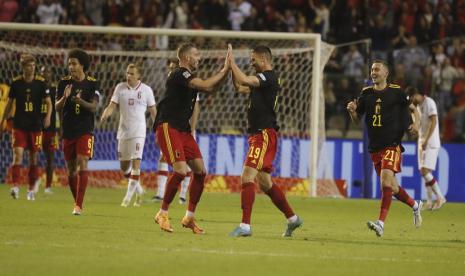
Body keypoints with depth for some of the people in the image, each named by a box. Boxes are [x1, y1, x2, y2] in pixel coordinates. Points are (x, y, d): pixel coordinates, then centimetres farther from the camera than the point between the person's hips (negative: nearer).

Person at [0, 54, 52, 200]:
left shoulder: (40, 82, -2)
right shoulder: (16, 83, 0)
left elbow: (48, 102, 0)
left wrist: (48, 116, -19)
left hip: (36, 126, 0)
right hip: (19, 126, 0)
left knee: (34, 158, 6)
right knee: (17, 154, -15)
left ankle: (31, 189, 16)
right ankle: (15, 186, -20)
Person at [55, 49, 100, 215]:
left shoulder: (92, 84, -1)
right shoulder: (64, 83, 4)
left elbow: (94, 107, -10)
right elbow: (57, 107, 1)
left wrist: (80, 101, -30)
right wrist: (65, 97, -20)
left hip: (85, 131, -3)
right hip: (68, 131, 3)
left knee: (82, 164, -17)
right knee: (71, 169, 7)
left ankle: (79, 205, -20)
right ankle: (77, 202, 23)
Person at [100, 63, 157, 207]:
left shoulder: (146, 90, 0)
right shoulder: (120, 88, 4)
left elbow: (153, 112, 6)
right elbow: (112, 105, -1)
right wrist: (105, 115, -23)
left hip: (138, 131, -3)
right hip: (123, 130, 3)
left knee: (136, 161, -16)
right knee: (124, 166, 8)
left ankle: (128, 196, -12)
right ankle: (139, 190, 31)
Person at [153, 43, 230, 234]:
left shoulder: (188, 77, 17)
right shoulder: (179, 75, -13)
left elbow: (209, 88, 21)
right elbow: (205, 85, -23)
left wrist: (225, 70, 11)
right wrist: (225, 70, -15)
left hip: (183, 130, 10)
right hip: (167, 127, -10)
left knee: (200, 171, 3)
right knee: (181, 170, -21)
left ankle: (189, 217, 11)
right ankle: (162, 214, -7)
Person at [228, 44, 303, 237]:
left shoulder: (269, 77, -12)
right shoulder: (263, 79, 18)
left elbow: (244, 80, -26)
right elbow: (240, 88, 25)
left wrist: (231, 61, -15)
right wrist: (231, 68, 13)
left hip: (264, 134, -11)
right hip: (258, 134, 11)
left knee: (247, 177, -17)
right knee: (265, 183, 17)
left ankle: (245, 225, -21)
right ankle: (292, 218, 27)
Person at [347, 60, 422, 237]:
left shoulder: (396, 92, -1)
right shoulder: (366, 93, 8)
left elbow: (409, 108, 15)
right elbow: (357, 119, 12)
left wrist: (414, 124, -2)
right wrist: (352, 111, -10)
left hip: (392, 144, -5)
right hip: (374, 147, 5)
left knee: (386, 180, -22)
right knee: (391, 187, 11)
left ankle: (381, 223, -28)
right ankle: (415, 205, 38)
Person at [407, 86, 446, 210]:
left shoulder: (429, 103, -11)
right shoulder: (418, 106, 16)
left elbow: (433, 122, -18)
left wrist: (426, 140, -22)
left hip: (431, 143, -9)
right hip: (422, 143, 9)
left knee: (425, 171, -15)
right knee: (424, 173, 4)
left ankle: (440, 198, -6)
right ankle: (429, 202, 6)